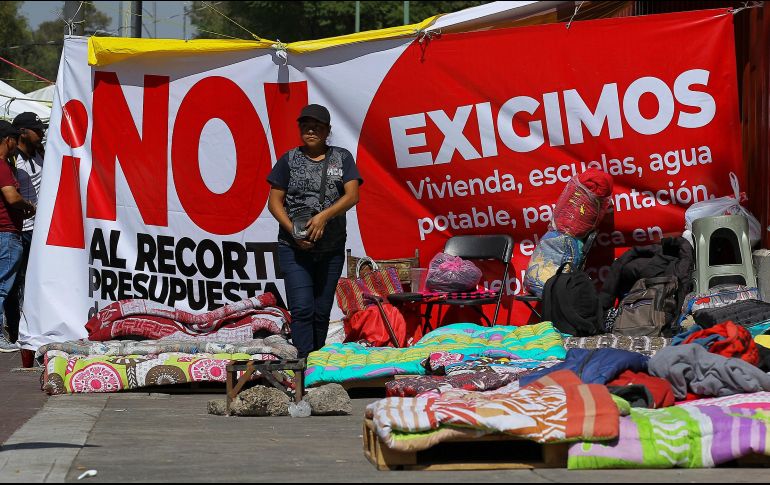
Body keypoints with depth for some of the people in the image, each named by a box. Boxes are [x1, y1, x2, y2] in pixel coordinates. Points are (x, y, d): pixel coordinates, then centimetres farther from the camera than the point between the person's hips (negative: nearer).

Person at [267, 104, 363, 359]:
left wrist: (323, 216, -19)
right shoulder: (289, 160, 6)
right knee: (302, 309, -13)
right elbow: (274, 201, 3)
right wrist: (292, 229, -14)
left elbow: (352, 195, -4)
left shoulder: (342, 158, 8)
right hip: (294, 248, -2)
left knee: (322, 311, 7)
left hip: (332, 249, 2)